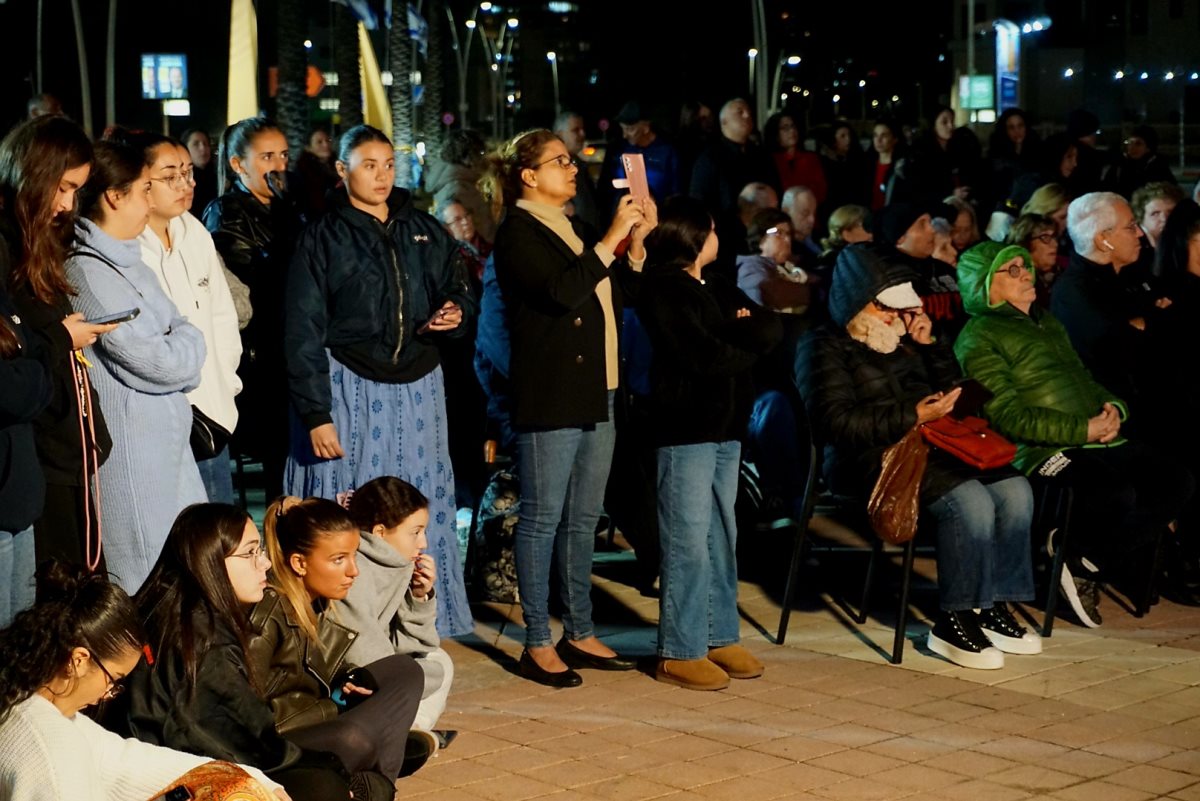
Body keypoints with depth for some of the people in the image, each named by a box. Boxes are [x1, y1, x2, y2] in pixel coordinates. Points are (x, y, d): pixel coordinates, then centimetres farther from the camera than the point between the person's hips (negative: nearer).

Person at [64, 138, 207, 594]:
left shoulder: (124, 259, 11)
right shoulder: (89, 273, -19)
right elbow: (159, 361, -20)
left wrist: (178, 347, -9)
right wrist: (190, 340, -1)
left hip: (164, 437, 9)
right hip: (130, 448, -9)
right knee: (148, 579, 0)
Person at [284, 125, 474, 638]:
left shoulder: (424, 231, 10)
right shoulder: (324, 239, -3)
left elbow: (457, 288, 20)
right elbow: (303, 332, -5)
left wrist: (455, 312, -6)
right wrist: (315, 414, -11)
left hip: (417, 387, 4)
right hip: (351, 388, -4)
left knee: (420, 511, 7)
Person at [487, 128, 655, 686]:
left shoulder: (573, 229, 18)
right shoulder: (518, 232, -7)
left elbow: (618, 296, 18)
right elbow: (561, 291, -22)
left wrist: (636, 242, 5)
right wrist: (613, 237, -19)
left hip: (595, 393, 9)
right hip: (549, 396, -9)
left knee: (584, 519, 12)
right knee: (543, 519, -3)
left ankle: (579, 633, 20)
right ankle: (538, 644, 1)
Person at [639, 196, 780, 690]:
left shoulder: (717, 290, 18)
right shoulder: (663, 291, -8)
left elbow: (771, 331, 8)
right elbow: (702, 356, -17)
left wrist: (734, 333, -11)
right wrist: (746, 348, 0)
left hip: (726, 427, 8)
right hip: (685, 430, -8)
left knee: (722, 538, 11)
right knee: (688, 542, -7)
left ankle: (719, 637, 19)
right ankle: (680, 653, -2)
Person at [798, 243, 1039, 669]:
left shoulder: (902, 340, 23)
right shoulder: (826, 347, -1)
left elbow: (951, 391, 28)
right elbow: (837, 422, -14)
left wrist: (930, 344, 12)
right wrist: (912, 418, -18)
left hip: (926, 449, 8)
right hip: (869, 461, -8)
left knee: (1014, 489, -14)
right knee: (969, 501, -30)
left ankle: (995, 607, -8)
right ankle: (954, 620, -20)